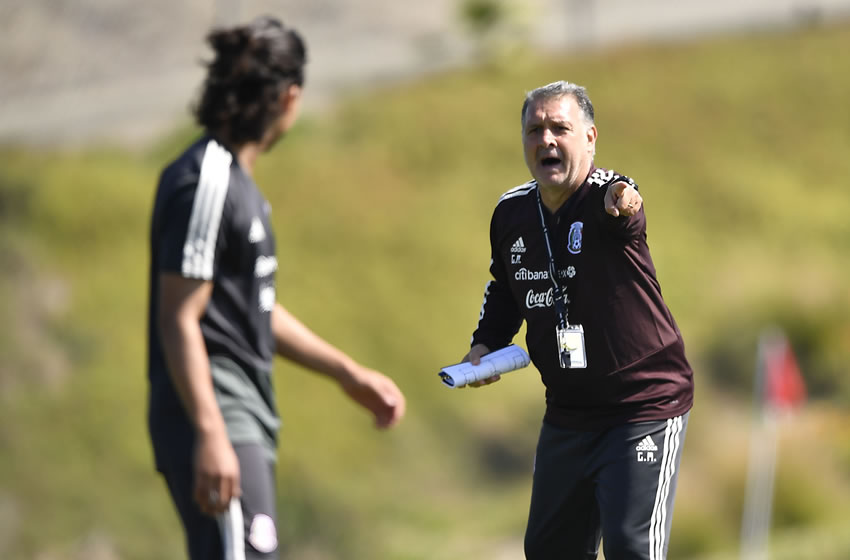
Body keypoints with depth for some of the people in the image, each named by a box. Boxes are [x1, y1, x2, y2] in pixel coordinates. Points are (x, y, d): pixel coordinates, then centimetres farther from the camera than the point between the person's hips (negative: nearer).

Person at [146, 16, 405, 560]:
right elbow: (179, 320, -19)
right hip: (217, 420, -11)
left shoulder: (237, 181, 18)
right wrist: (210, 435, -24)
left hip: (245, 417, 11)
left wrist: (349, 373, 30)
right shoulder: (206, 183, -14)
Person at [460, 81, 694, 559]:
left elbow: (618, 207, -47)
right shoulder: (511, 212, 1)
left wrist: (621, 203, -69)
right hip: (567, 413, 7)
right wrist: (485, 345, 5)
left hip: (646, 407, -7)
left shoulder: (605, 195, -20)